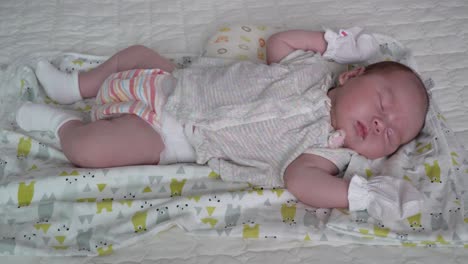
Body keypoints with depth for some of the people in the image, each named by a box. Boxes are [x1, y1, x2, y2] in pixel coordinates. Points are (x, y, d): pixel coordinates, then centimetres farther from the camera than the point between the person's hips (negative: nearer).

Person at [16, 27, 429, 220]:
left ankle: (62, 122, 18)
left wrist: (363, 194, -43)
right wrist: (331, 42, 0)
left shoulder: (328, 149, -17)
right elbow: (277, 43, 7)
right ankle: (74, 87, 43)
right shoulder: (316, 68, -5)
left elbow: (299, 178, -33)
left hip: (170, 136, -4)